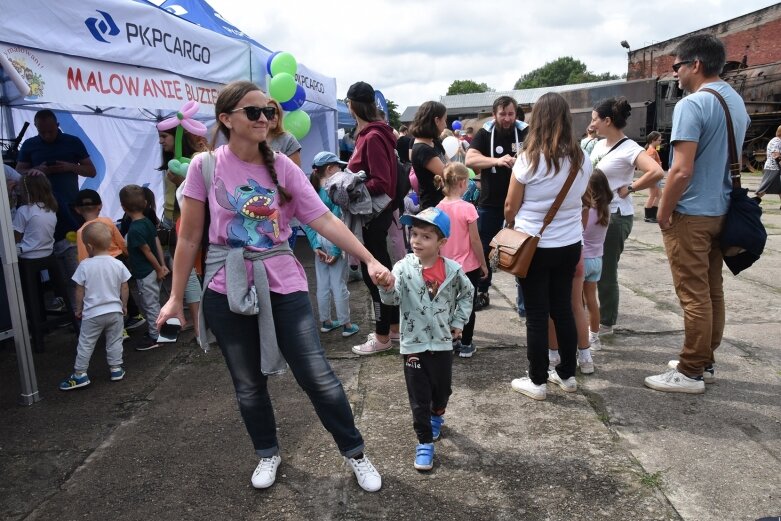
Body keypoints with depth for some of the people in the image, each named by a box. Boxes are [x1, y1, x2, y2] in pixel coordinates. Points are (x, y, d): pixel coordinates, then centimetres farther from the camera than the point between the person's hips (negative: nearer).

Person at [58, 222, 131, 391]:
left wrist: (79, 309, 8)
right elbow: (124, 289, 1)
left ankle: (80, 374, 14)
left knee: (85, 345, 9)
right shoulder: (118, 264, -6)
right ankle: (116, 368, 21)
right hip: (114, 311, 2)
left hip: (92, 313, -2)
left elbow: (80, 291, -6)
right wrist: (124, 306, 15)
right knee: (114, 342, 15)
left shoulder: (85, 265, -12)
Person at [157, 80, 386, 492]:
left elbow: (324, 220, -8)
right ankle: (267, 453, 40)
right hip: (227, 292, 0)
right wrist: (176, 297, 1)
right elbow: (189, 238, 0)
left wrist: (369, 260, -18)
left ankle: (355, 453, 21)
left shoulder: (283, 168, -2)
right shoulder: (205, 167, -4)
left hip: (283, 286, 0)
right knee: (248, 384, 15)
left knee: (317, 377, 1)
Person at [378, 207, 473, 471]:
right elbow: (392, 298, -27)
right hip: (413, 344, -2)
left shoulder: (452, 270, -8)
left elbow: (467, 293, 11)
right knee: (419, 398, 5)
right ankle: (425, 442, 23)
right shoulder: (404, 267, -14)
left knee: (442, 389, 21)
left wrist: (458, 321, 6)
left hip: (442, 343, 2)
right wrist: (387, 286, -48)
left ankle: (437, 415, 53)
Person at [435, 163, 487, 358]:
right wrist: (483, 264, -2)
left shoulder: (439, 207, -3)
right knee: (468, 306, 9)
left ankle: (450, 341, 26)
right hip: (468, 266, -5)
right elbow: (475, 241, -14)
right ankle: (465, 345, 16)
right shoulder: (467, 208, -18)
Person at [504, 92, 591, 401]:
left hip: (534, 246, -4)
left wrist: (512, 227, 15)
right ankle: (567, 375, 28)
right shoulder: (581, 160, 0)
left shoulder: (529, 159, -13)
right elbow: (578, 201, 12)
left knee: (537, 315, 5)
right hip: (569, 245, 5)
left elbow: (510, 208, -4)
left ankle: (537, 381, 15)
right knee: (563, 309, 16)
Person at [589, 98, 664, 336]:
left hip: (616, 217, -8)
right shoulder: (600, 145, 9)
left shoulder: (629, 149, -16)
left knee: (606, 271, 1)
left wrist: (628, 189, -20)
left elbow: (657, 172, -30)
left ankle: (606, 323, 17)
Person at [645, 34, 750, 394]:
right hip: (720, 211, 9)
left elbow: (682, 170, -24)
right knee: (712, 292, 14)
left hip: (690, 215, -9)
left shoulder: (691, 105, -18)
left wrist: (663, 212, -12)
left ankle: (690, 373, 8)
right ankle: (704, 362, 26)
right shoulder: (738, 103, 11)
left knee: (694, 297, -2)